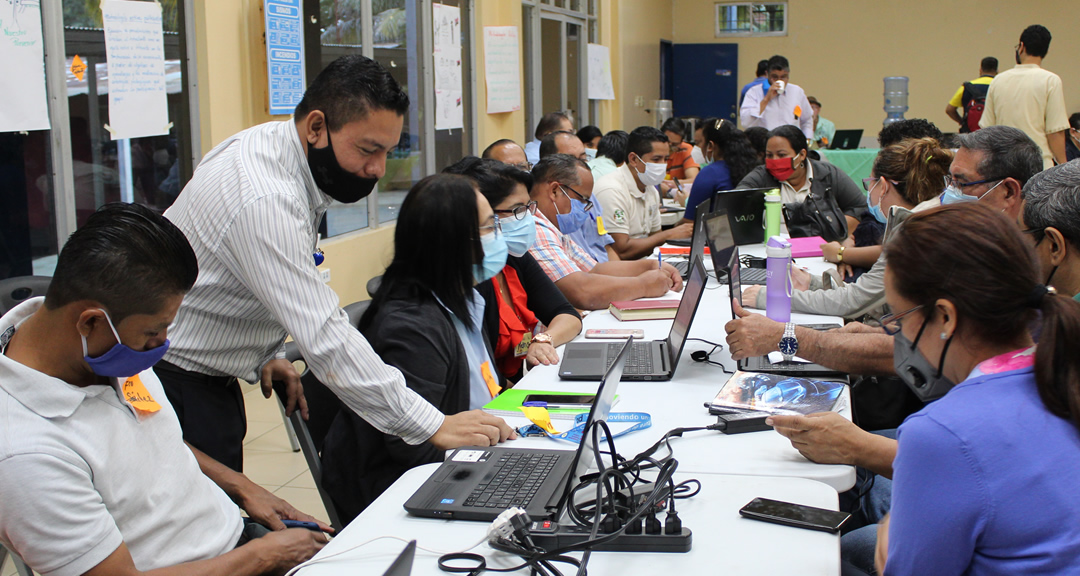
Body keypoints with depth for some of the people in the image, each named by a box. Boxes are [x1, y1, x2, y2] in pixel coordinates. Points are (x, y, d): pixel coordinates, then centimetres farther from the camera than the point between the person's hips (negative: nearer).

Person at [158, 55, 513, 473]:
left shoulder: (271, 143, 0)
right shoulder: (265, 199, -31)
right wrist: (433, 427, -32)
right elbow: (325, 338, -34)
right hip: (177, 387, -10)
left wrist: (265, 354, 9)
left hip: (214, 380, 10)